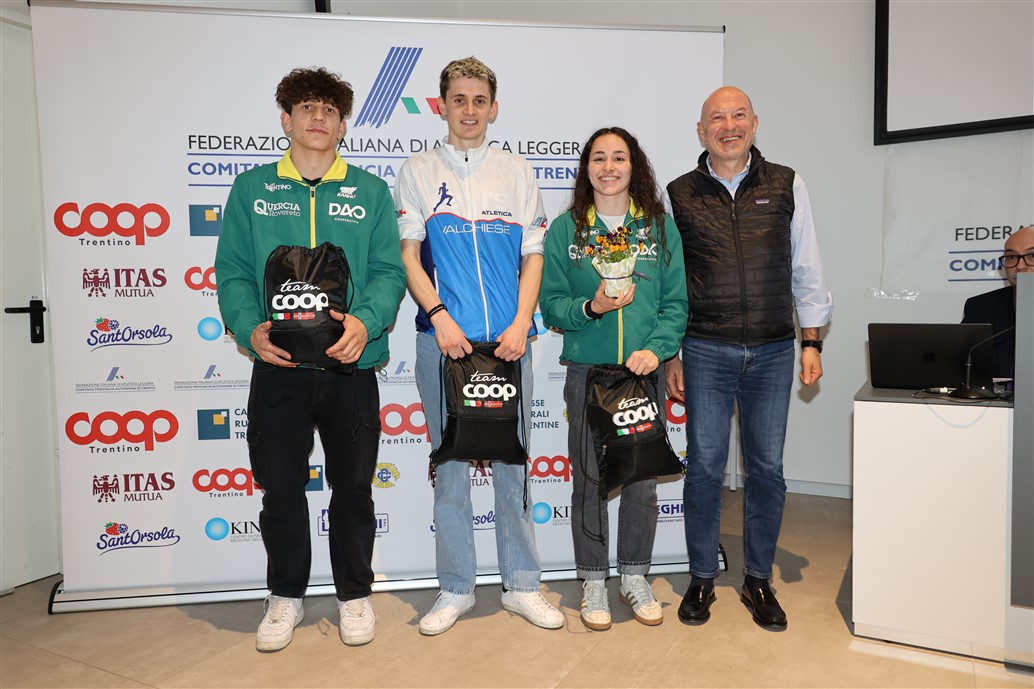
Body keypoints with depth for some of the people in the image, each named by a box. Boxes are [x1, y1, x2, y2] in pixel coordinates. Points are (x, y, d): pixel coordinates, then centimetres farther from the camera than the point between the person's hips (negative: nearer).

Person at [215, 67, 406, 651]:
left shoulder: (371, 191, 7)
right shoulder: (252, 189, 8)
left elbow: (389, 270, -1)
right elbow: (233, 271, 3)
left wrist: (367, 320, -20)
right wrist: (249, 327, -15)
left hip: (351, 366, 0)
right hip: (278, 367, 1)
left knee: (353, 487, 11)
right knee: (281, 488, 10)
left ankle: (356, 593, 30)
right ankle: (286, 596, 32)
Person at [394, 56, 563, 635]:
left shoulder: (517, 172, 12)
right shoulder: (419, 172, 10)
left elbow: (533, 255, 7)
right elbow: (408, 255, 2)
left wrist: (521, 324, -7)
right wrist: (440, 316, -12)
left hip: (507, 341, 1)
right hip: (442, 340, 0)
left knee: (512, 462, 6)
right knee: (450, 464, 6)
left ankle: (522, 585, 21)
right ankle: (456, 588, 21)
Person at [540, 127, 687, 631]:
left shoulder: (660, 228, 7)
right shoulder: (564, 230, 5)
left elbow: (676, 302, 3)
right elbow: (551, 304, 2)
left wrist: (656, 348, -12)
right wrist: (591, 308, -16)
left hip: (643, 370, 1)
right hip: (586, 369, -1)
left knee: (642, 477, 7)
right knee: (589, 479, 5)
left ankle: (636, 577, 27)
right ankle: (593, 583, 22)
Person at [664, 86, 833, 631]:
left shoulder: (786, 186, 8)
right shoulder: (679, 195, 5)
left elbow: (806, 269, 10)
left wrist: (811, 343, 5)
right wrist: (670, 354, 2)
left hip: (773, 351, 2)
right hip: (705, 352, -1)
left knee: (767, 467, 7)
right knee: (705, 465, 3)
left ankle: (758, 580, 24)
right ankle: (702, 579, 20)